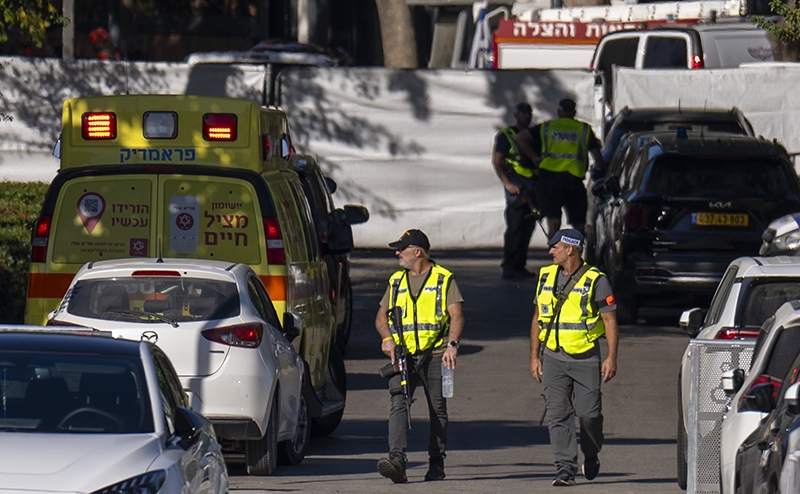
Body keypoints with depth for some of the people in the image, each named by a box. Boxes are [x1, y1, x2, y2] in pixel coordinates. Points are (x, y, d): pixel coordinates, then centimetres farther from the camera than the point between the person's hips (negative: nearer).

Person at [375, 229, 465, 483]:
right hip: (403, 356, 2)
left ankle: (436, 463, 13)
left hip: (435, 354, -2)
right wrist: (387, 338, -3)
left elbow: (456, 316, -3)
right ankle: (397, 460, -27)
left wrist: (452, 344, -19)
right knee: (398, 404, -15)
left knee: (437, 409, 4)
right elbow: (382, 316, 18)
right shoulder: (396, 281, 17)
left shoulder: (444, 279, 4)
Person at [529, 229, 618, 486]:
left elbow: (610, 321, -4)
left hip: (586, 359, -4)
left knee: (588, 413, -1)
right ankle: (565, 468, -4)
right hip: (553, 359, 4)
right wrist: (534, 356, 12)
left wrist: (611, 358, -12)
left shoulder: (595, 281, -5)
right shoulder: (546, 277, 10)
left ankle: (591, 456, 25)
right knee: (558, 414, -4)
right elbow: (537, 319, 17)